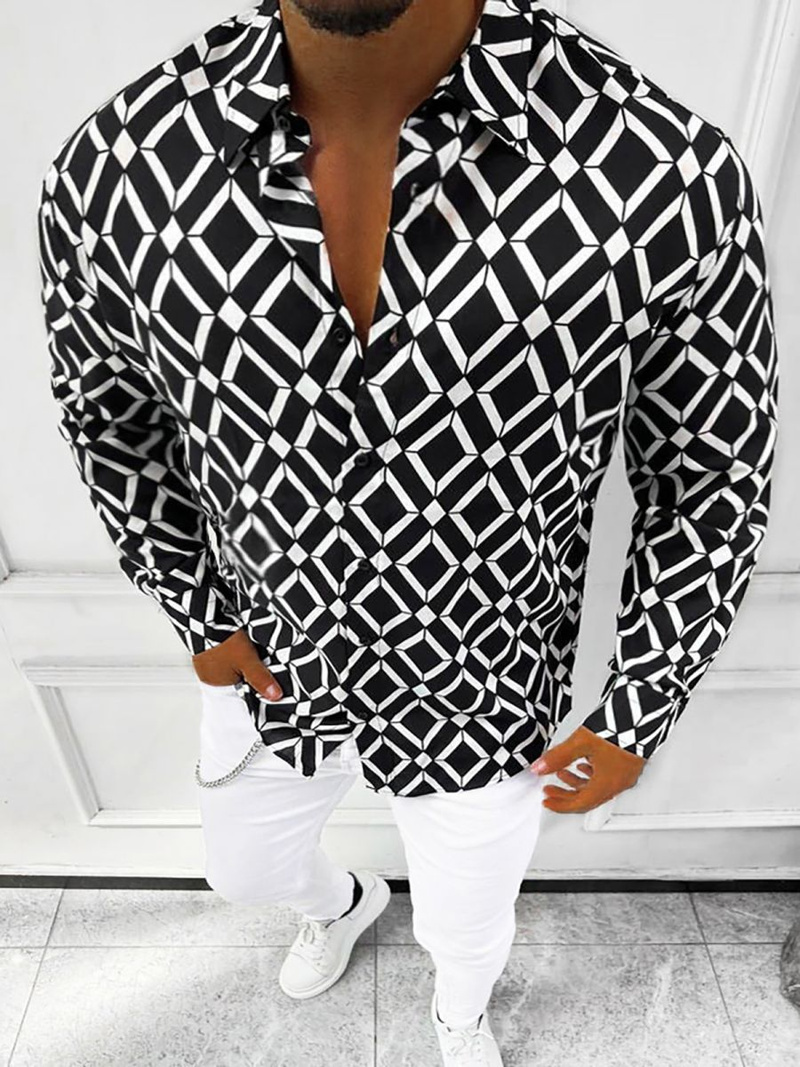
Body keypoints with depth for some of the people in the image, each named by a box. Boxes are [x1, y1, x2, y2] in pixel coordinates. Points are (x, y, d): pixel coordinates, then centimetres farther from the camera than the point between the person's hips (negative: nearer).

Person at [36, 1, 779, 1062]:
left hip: (483, 697, -1)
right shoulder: (108, 173, -22)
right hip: (273, 665, 3)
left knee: (465, 927, 27)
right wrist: (198, 613, -2)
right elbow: (106, 407, -1)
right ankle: (343, 903, 74)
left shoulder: (668, 179, -30)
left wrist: (638, 723, -8)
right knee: (247, 867, 33)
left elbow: (714, 479, -13)